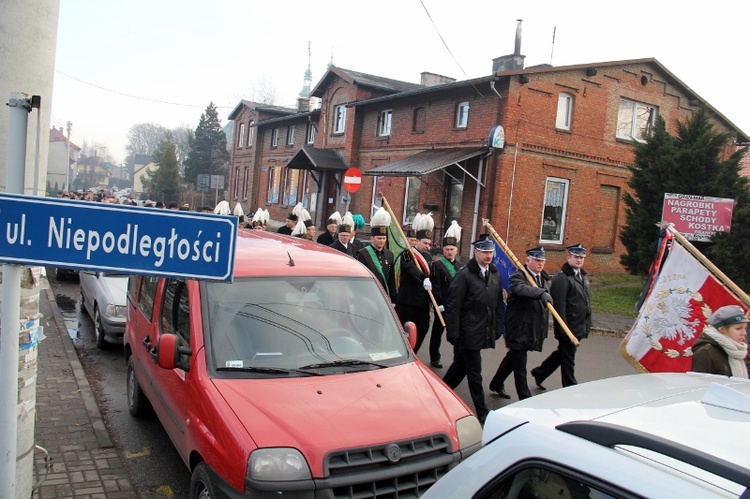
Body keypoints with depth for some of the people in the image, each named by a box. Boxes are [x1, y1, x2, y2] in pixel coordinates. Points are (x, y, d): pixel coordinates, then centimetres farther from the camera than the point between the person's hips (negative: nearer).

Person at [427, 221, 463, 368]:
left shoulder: (461, 267, 11)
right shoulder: (437, 265, -5)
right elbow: (435, 286, -12)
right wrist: (439, 303, -19)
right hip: (442, 305, -4)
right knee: (437, 332, 8)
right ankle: (435, 358, 20)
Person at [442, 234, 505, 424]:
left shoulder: (495, 275, 9)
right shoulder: (464, 275, -12)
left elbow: (499, 304, 15)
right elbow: (453, 306, -13)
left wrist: (498, 328, 12)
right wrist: (453, 334, -15)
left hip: (484, 333, 7)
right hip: (468, 333, -6)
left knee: (460, 366, 18)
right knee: (474, 373, 2)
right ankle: (482, 412, 12)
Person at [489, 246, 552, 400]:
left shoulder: (544, 278, 13)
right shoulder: (517, 276, -15)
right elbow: (522, 288, -39)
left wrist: (545, 325, 20)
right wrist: (542, 293, -54)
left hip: (533, 328, 9)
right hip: (518, 328, -9)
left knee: (513, 357, 21)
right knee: (519, 365, -2)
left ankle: (497, 384, 38)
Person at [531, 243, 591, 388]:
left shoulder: (583, 276, 14)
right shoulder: (562, 278, -16)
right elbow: (559, 305, -21)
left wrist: (587, 325, 17)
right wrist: (563, 329, -23)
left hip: (579, 327, 9)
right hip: (568, 327, -9)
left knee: (563, 353, 20)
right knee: (568, 359, 4)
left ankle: (539, 373, 36)